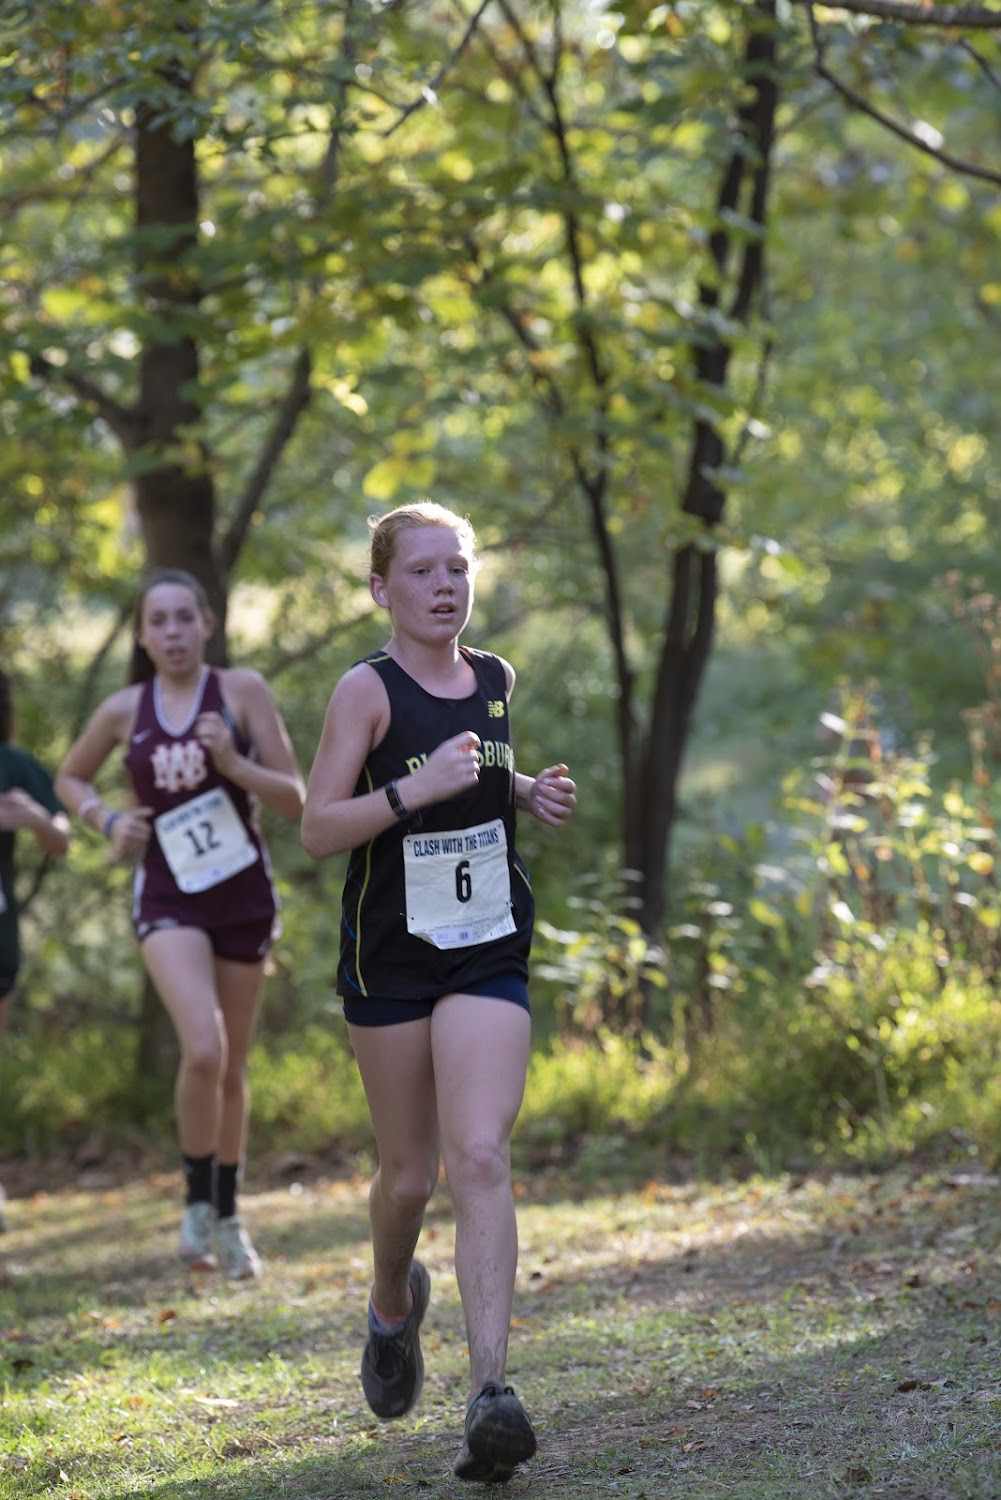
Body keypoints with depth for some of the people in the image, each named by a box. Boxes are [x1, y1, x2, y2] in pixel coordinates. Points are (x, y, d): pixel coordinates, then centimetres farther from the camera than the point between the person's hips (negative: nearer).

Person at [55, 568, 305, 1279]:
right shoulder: (123, 711, 0)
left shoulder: (243, 690, -4)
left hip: (244, 895, 1)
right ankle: (197, 1202, -2)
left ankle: (229, 1215, 31)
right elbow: (71, 779, 18)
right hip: (169, 899, -1)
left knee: (232, 1067, 11)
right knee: (203, 1050, -22)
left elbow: (295, 800, -5)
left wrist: (231, 762, -21)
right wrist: (108, 821, -1)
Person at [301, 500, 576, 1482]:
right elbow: (317, 830, -12)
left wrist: (530, 794, 8)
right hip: (391, 953, -2)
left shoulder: (495, 681, 8)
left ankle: (490, 1393, -20)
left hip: (489, 954, 2)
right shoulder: (368, 690, -7)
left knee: (481, 1159, -14)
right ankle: (393, 1304, 42)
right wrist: (415, 789, -25)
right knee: (408, 1171, 9)